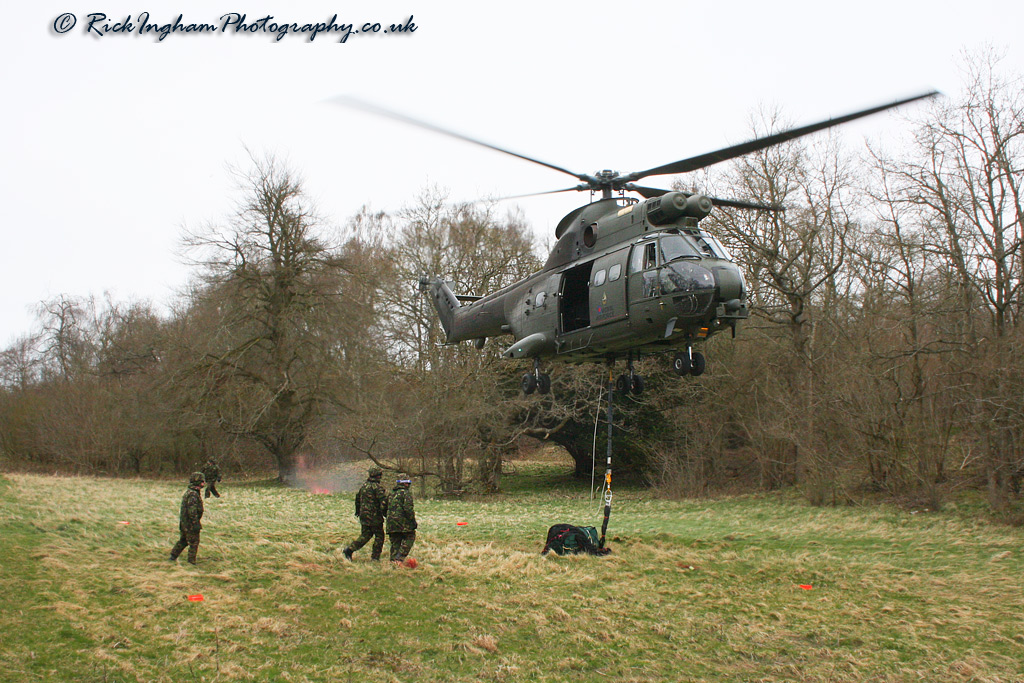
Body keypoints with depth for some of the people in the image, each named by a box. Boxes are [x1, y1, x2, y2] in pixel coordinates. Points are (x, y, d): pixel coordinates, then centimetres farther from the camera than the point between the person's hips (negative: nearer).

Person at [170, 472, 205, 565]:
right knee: (194, 542, 0)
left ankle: (173, 556, 29)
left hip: (184, 522, 10)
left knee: (183, 540, 21)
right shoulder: (193, 494, -21)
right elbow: (192, 511, -25)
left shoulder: (188, 492, 12)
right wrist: (195, 524, -23)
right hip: (191, 523, -10)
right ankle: (191, 561, 6)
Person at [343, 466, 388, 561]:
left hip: (363, 516, 7)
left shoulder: (363, 486, 11)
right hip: (374, 516, -7)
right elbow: (383, 502, -18)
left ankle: (350, 549, 3)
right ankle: (375, 557, 5)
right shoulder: (377, 487, -13)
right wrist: (386, 513, -8)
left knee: (365, 535, 16)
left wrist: (358, 511, 34)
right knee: (379, 536, 5)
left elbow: (357, 499, 22)